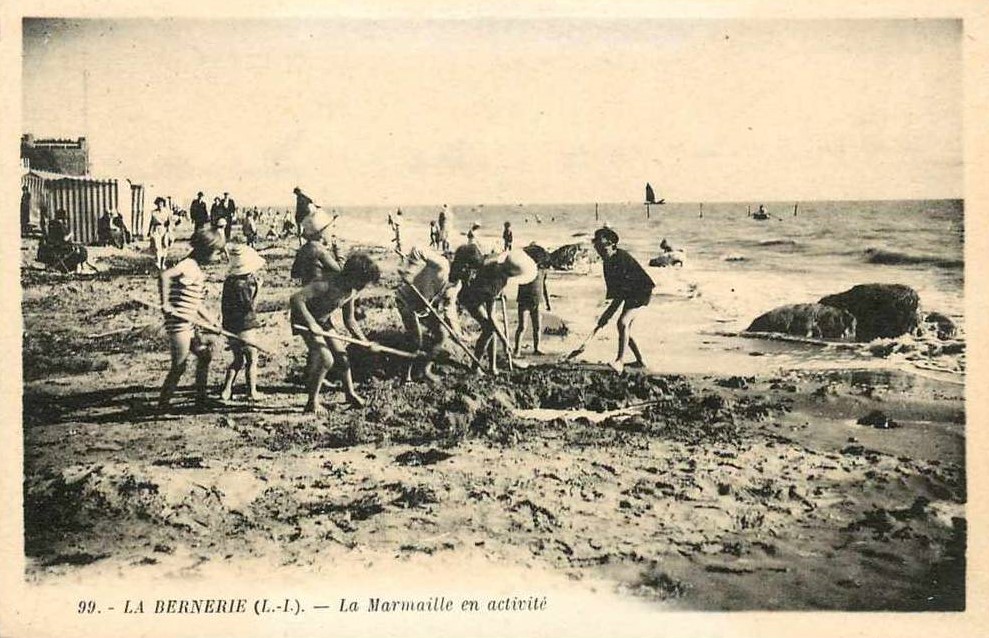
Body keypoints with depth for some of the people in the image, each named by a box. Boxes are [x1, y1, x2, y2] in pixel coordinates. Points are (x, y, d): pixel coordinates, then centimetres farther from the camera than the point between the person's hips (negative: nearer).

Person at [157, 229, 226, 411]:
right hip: (179, 324, -10)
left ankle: (201, 399, 28)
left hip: (189, 325, 10)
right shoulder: (189, 265, -14)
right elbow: (164, 275, -33)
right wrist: (165, 304, -30)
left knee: (205, 355, 18)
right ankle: (163, 404, 7)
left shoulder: (197, 268, 15)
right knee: (179, 367, -4)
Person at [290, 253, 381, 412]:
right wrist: (311, 323, -45)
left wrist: (365, 342, 0)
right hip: (305, 319, -8)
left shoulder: (352, 291, -7)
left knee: (341, 356, 8)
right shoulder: (327, 285, -33)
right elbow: (295, 299, -40)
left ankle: (350, 393, 29)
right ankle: (312, 402, -6)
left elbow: (349, 320, 6)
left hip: (324, 321, 8)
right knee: (326, 359, -19)